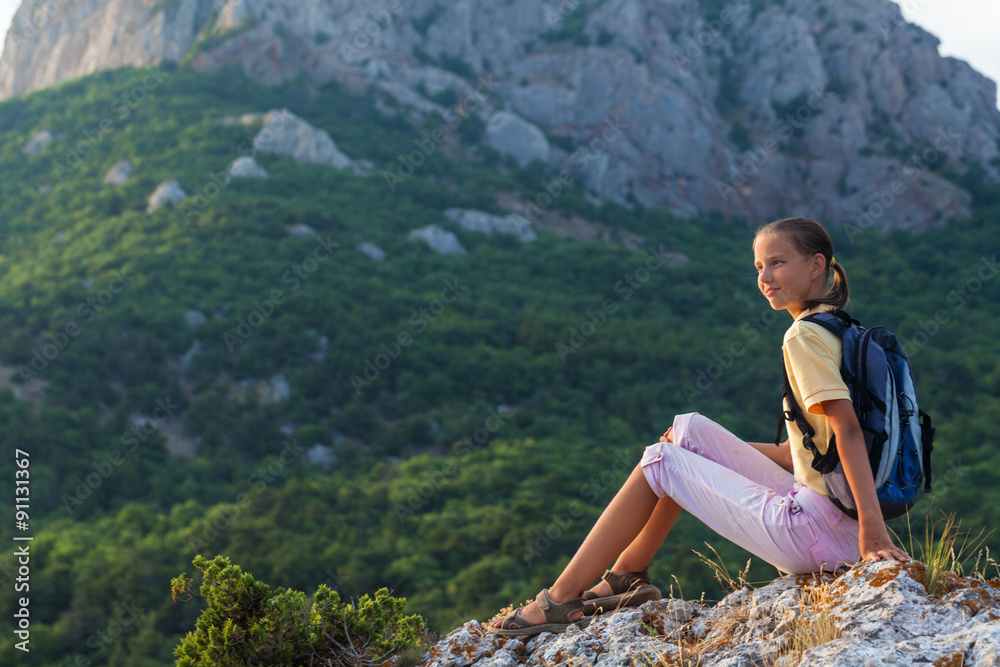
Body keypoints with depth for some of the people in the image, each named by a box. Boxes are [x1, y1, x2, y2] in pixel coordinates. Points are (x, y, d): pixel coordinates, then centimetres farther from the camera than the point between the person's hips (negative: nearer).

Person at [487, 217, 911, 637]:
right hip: (819, 505, 9)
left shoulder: (805, 336, -12)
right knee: (691, 429, 14)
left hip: (819, 532, -9)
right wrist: (717, 451, 20)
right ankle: (626, 577, 19)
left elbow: (848, 430, -23)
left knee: (659, 461, 0)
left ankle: (561, 599, 5)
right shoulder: (835, 329, 17)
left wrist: (873, 532, -29)